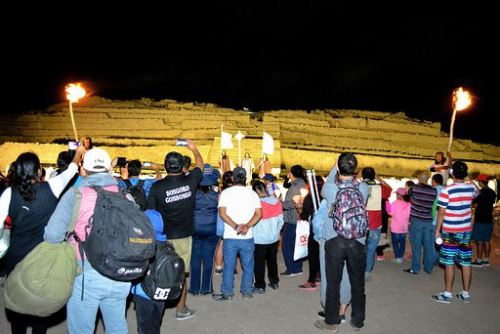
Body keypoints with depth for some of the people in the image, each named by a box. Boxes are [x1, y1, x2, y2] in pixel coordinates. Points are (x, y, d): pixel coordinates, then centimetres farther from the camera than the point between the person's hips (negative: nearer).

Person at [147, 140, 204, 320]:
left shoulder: (157, 186, -12)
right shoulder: (190, 181, -9)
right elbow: (200, 163, 11)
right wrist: (193, 148, 28)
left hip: (163, 237, 0)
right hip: (183, 237, 0)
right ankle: (181, 309, 20)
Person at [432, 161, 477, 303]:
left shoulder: (447, 190, -15)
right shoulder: (471, 188, 2)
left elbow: (441, 212, -13)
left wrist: (437, 229, -4)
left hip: (450, 231, -5)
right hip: (466, 231, 5)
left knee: (449, 263, 0)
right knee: (466, 263, 10)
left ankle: (447, 294, 7)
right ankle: (466, 294, 19)